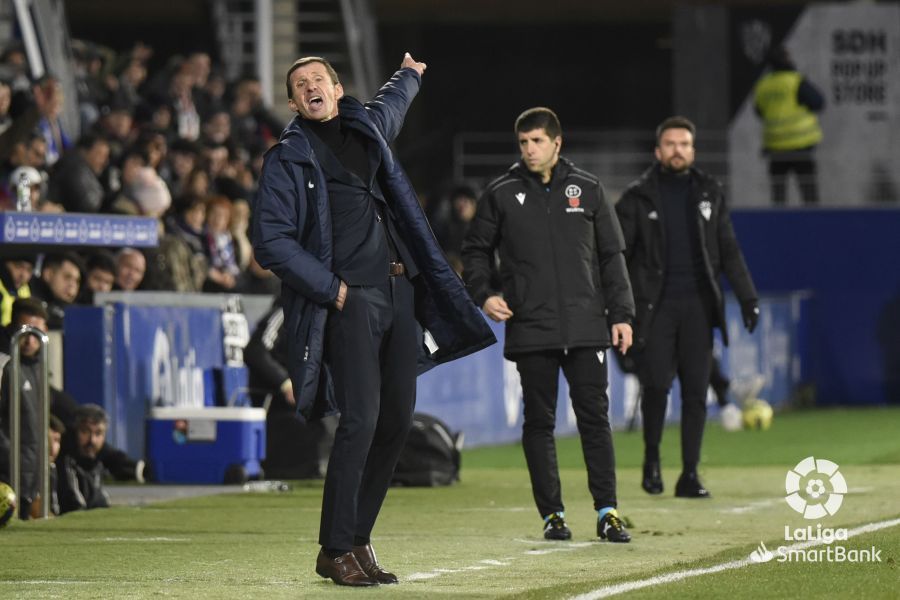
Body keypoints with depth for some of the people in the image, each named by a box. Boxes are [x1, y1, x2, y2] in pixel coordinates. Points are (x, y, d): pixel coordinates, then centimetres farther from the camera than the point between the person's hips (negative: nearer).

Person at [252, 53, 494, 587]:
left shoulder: (368, 127, 18)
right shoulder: (288, 158, 0)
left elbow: (392, 105, 44)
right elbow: (270, 242, -6)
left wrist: (410, 76, 62)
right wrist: (331, 288, -10)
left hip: (399, 293, 6)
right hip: (348, 298, -6)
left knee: (396, 421, 1)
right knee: (361, 418, -16)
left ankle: (359, 541, 11)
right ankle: (336, 551, -8)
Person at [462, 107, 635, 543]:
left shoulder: (587, 190, 8)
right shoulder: (501, 195, 6)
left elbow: (611, 256, 11)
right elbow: (476, 250, 14)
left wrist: (620, 314, 5)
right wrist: (483, 293, -4)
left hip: (585, 327, 0)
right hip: (530, 328, 0)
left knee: (594, 416, -2)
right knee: (539, 421, 2)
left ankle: (607, 511, 2)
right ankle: (551, 513, 9)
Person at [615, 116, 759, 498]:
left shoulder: (709, 194, 12)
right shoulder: (638, 197, 4)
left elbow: (729, 251, 15)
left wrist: (747, 297, 8)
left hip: (697, 306, 2)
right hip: (654, 306, -2)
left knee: (696, 389, -2)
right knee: (656, 383, -12)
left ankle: (690, 475, 2)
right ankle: (651, 457, 13)